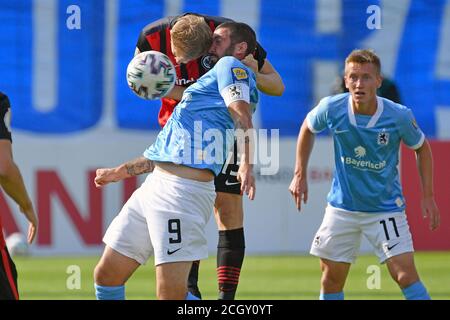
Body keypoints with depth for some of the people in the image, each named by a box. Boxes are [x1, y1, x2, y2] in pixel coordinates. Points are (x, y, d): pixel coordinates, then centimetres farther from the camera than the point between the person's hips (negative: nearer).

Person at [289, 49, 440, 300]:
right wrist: (300, 174, 6)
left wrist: (428, 196, -3)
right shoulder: (332, 108, -14)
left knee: (406, 274, -15)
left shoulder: (399, 116, -18)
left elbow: (421, 147, 2)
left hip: (386, 207, -2)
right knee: (332, 280, 7)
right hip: (342, 206, 2)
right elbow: (308, 128, 9)